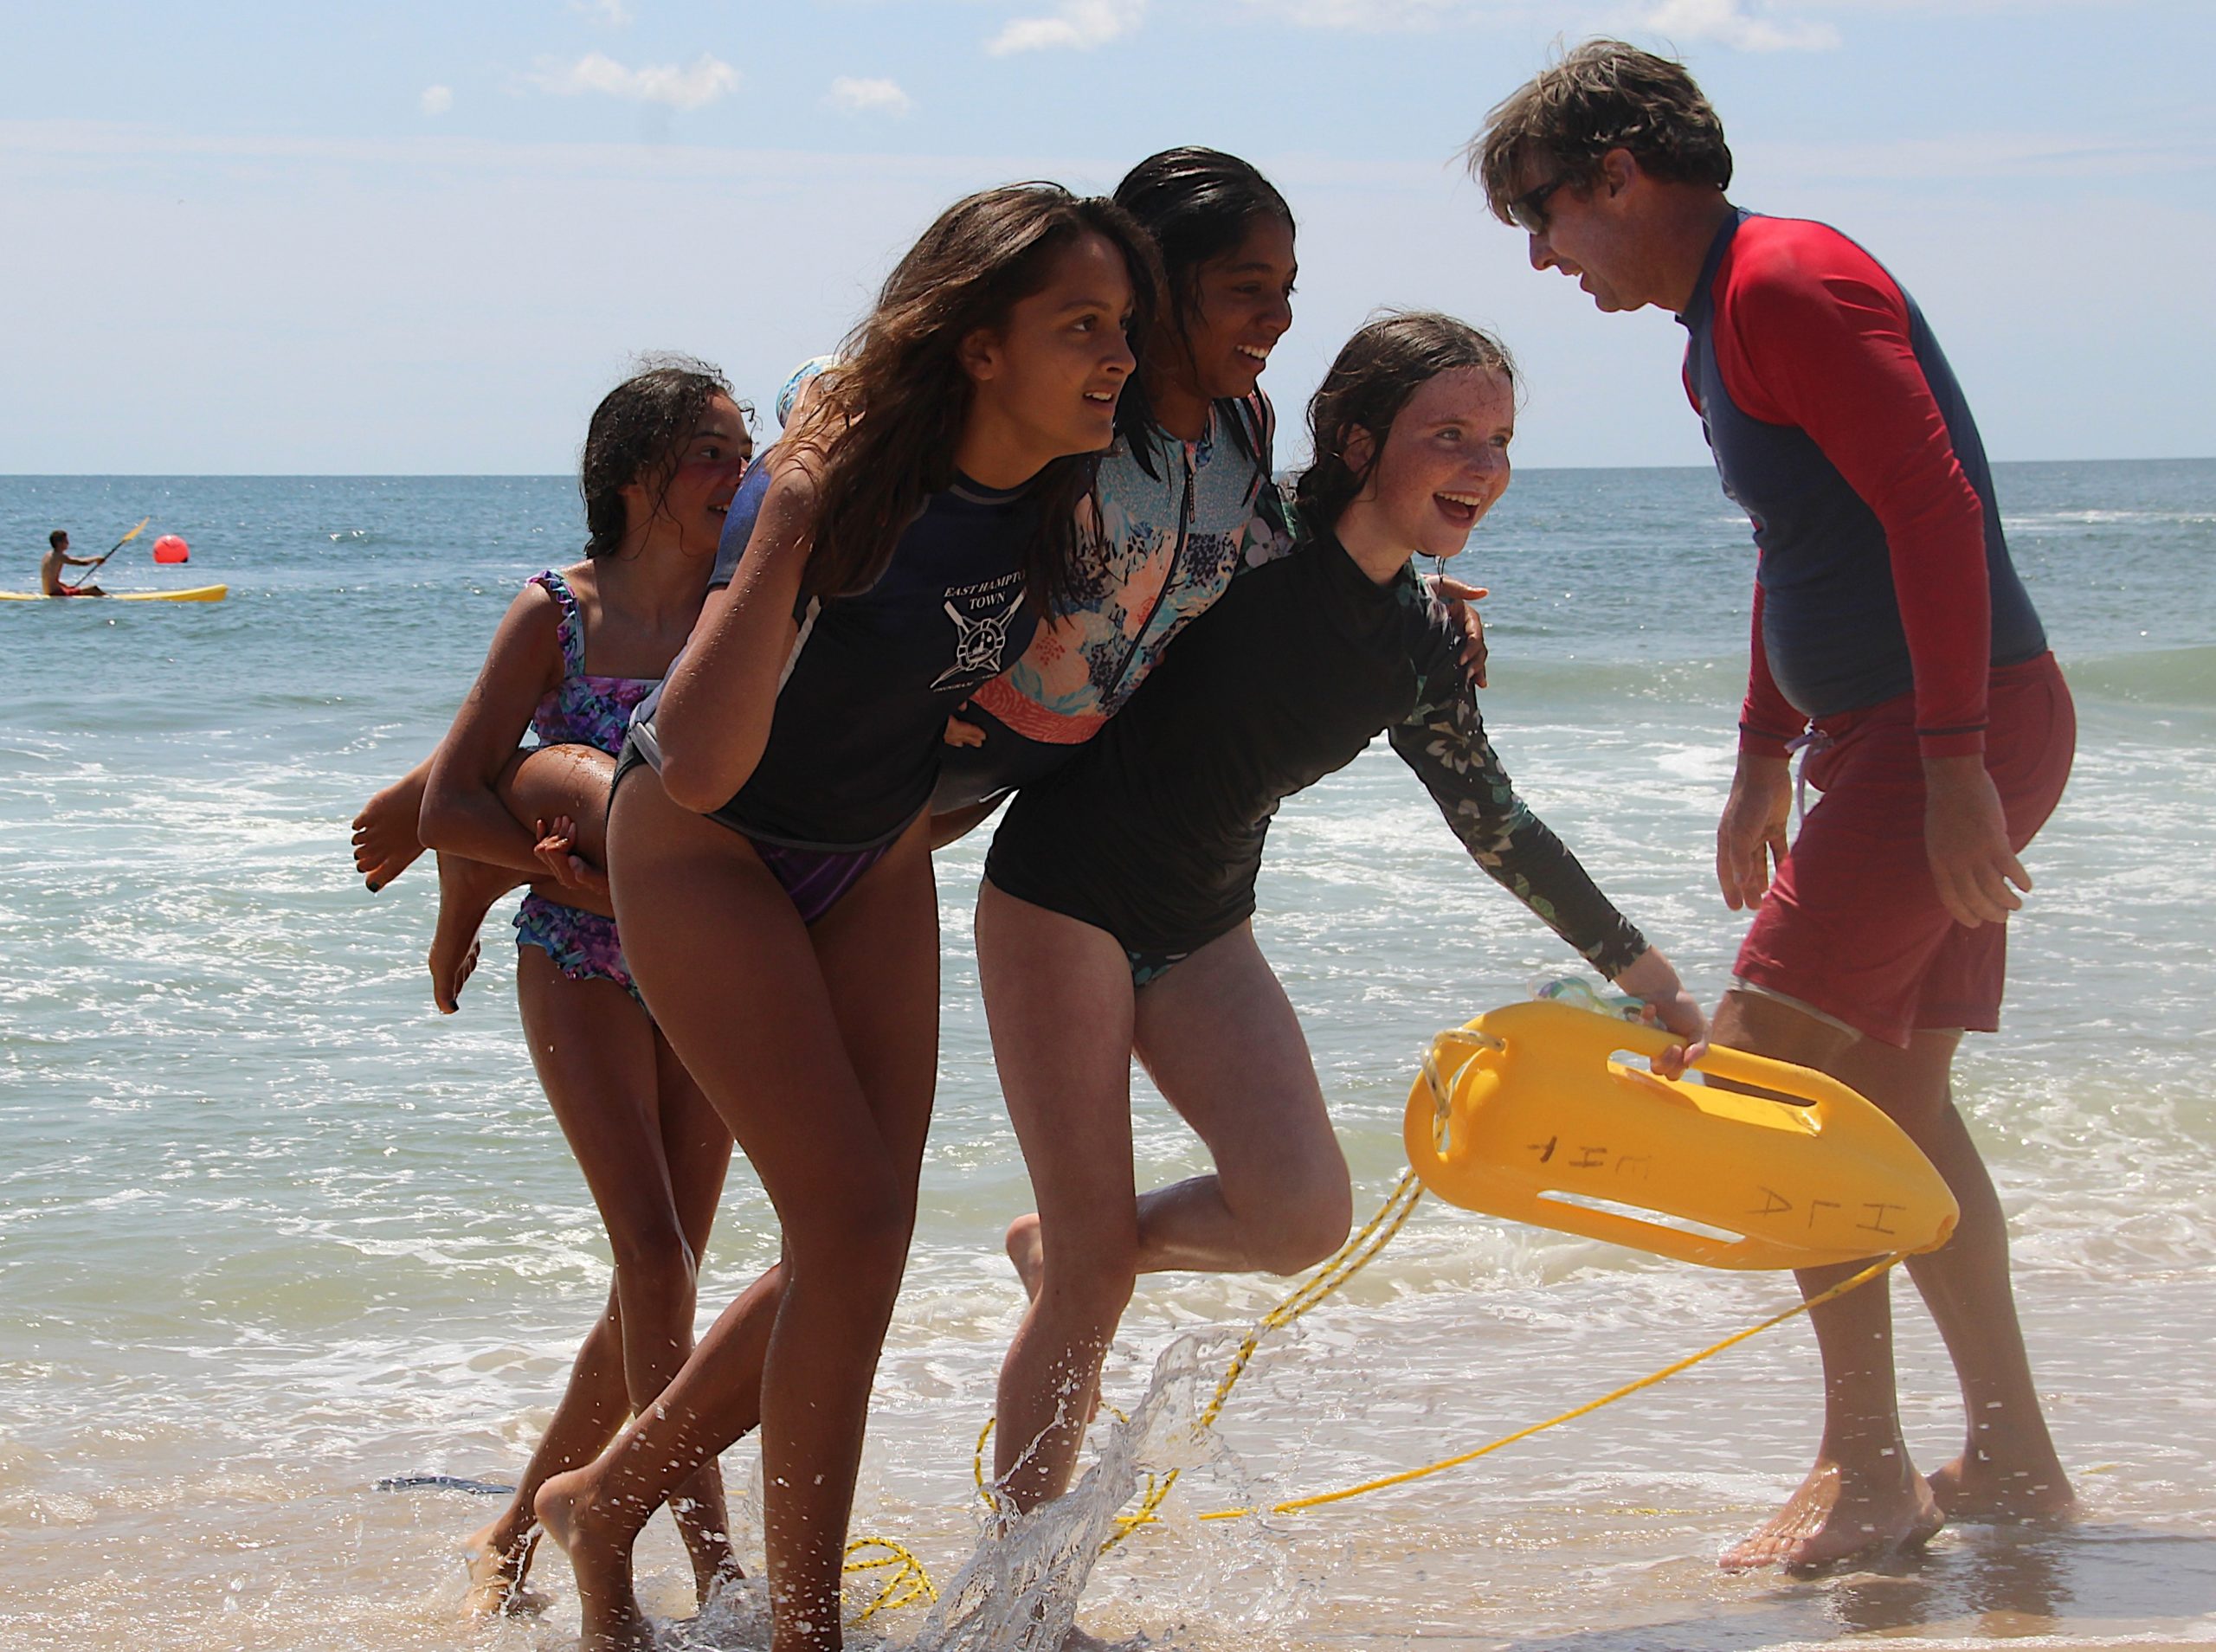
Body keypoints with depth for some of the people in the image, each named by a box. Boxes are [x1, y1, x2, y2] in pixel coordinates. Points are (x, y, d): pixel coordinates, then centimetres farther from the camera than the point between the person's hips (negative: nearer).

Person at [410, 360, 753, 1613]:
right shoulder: (561, 614, -9)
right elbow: (448, 807, -8)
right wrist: (584, 867, -17)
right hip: (581, 960, -4)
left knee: (664, 1270, 3)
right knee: (655, 1251, -16)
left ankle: (517, 1536, 19)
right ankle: (717, 1559, -13)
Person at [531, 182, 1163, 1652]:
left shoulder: (1058, 496, -12)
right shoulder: (840, 493, -32)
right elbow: (699, 771, -39)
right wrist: (784, 533, -43)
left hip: (872, 864, 7)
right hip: (703, 851, -7)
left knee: (866, 1243, 3)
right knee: (853, 1226, -16)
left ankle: (606, 1504, 22)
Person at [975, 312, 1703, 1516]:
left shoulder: (1421, 647, 3)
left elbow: (1497, 825, 16)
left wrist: (1646, 976, 21)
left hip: (1202, 930, 6)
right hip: (1063, 891, -6)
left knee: (1302, 1213, -14)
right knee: (1095, 1280, -8)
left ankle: (1063, 1250, 15)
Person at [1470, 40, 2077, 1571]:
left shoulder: (1787, 282, -15)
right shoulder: (1720, 325, 18)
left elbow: (1936, 507, -23)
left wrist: (1953, 766, -26)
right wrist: (1764, 766, 31)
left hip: (1962, 728, -11)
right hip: (1883, 739, 11)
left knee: (1771, 1056, -11)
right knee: (1891, 1094, 12)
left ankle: (1867, 1470, -6)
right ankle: (2012, 1458, 18)